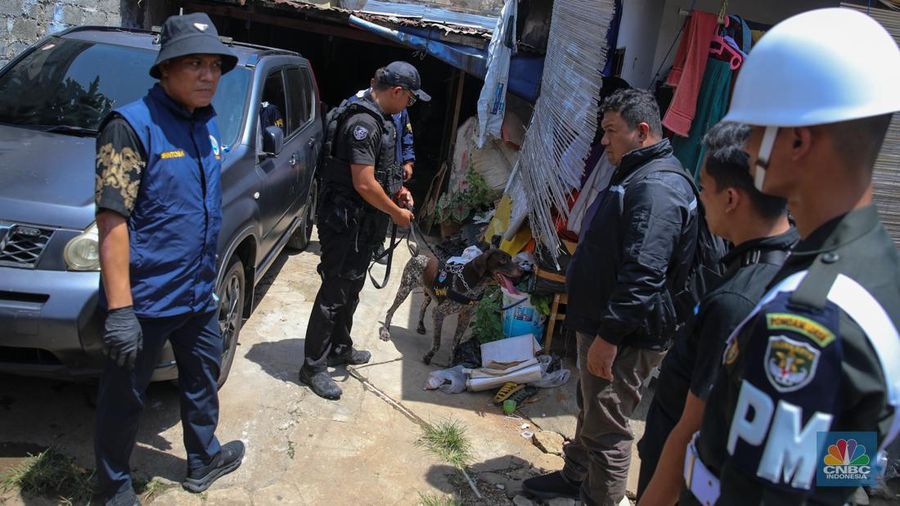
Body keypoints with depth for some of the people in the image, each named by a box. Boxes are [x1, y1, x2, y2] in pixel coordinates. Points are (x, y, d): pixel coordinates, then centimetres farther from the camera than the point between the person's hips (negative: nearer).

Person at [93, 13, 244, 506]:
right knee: (123, 397, 11)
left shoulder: (207, 123, 7)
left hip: (198, 294, 8)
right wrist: (119, 310, -25)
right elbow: (112, 220, -21)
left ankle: (203, 460, 43)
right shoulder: (132, 125, -17)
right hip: (146, 299, -7)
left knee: (202, 379, 22)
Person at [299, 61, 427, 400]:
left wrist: (397, 189, 10)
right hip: (346, 224, -10)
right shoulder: (363, 122, -22)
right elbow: (364, 184, -26)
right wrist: (397, 213, -14)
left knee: (351, 290, 20)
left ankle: (340, 349, 36)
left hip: (362, 224, 10)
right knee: (334, 293, -2)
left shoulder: (377, 118, 12)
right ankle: (313, 366, 9)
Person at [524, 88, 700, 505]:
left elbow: (643, 275, -29)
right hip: (601, 324, 11)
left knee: (606, 428, 3)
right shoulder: (635, 175, 14)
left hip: (624, 338, -11)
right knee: (590, 411, 25)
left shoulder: (657, 186, -22)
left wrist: (609, 335, -27)